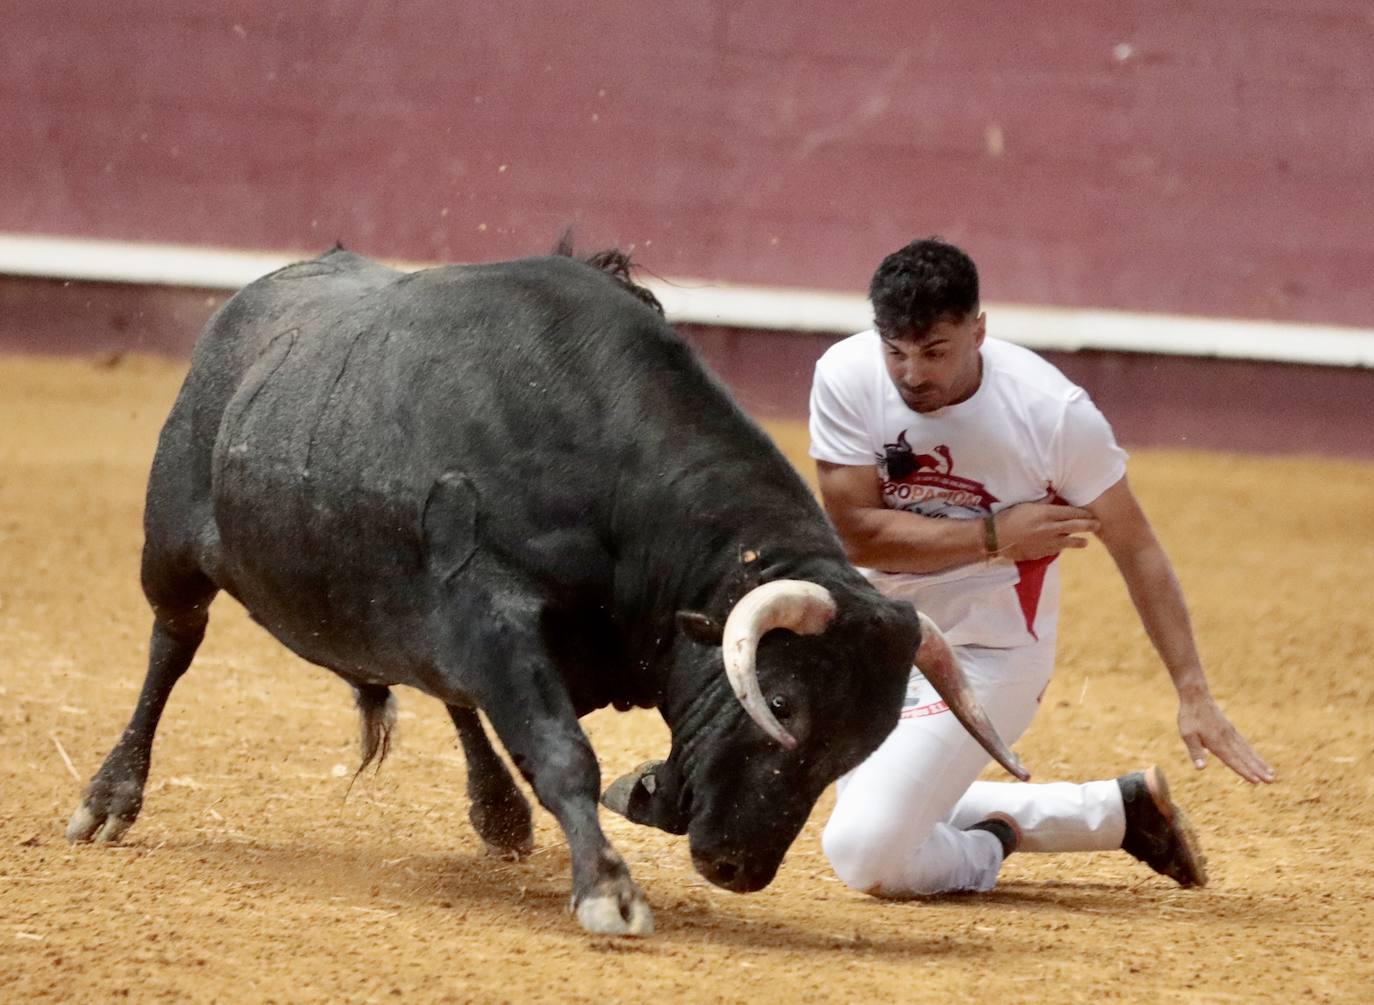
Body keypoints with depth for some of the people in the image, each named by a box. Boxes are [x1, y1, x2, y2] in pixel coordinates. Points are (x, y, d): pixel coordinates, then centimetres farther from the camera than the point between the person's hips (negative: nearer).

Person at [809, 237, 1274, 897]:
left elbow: (1135, 550, -13)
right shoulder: (847, 379, -16)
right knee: (899, 818, 21)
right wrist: (994, 537, -24)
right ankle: (1121, 810, 31)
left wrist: (1192, 694, -16)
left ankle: (987, 849, 14)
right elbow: (854, 533, -18)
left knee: (866, 853, -18)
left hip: (987, 659, -5)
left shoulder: (1054, 413, -22)